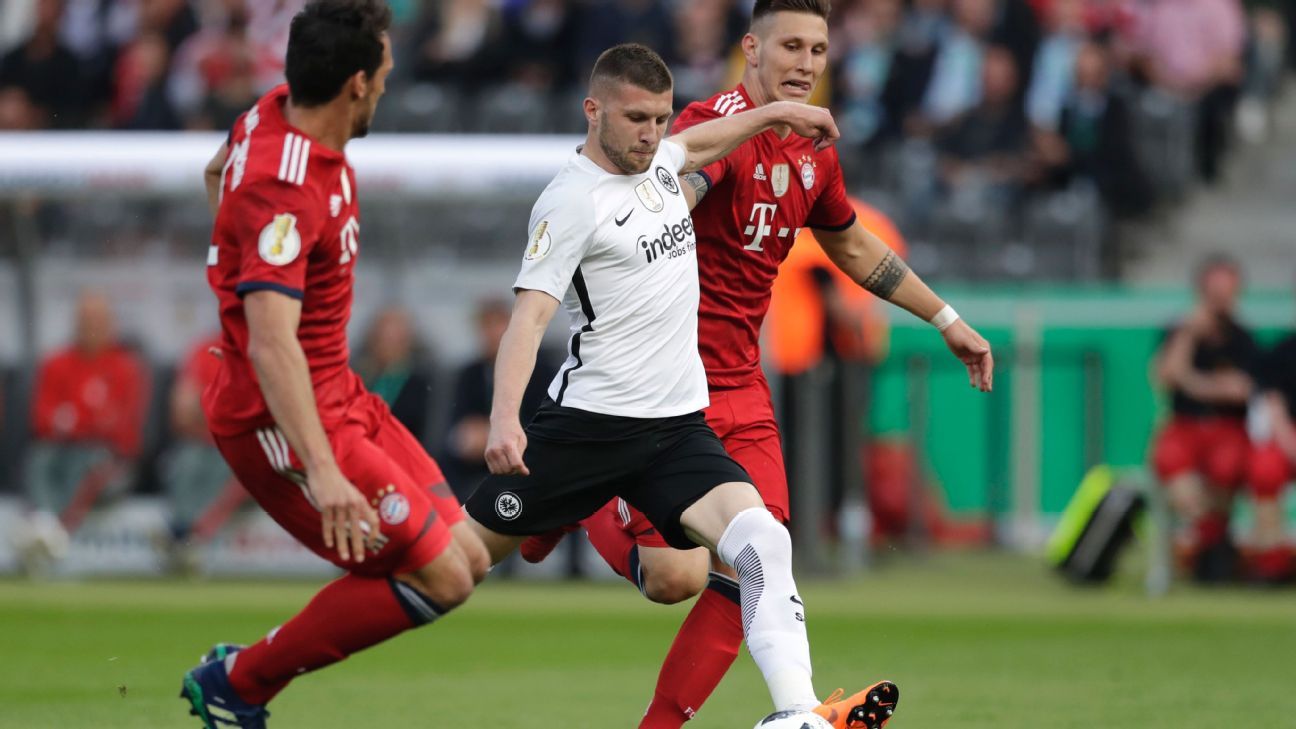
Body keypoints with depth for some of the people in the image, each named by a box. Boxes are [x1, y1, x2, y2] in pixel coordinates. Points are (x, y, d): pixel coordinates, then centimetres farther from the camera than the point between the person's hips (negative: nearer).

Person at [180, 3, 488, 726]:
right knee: (438, 578, -11)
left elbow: (221, 172, 25)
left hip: (339, 395, 10)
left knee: (466, 558, 7)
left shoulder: (276, 114, 2)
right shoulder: (284, 192, -28)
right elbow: (270, 345, -36)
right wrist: (319, 471, -44)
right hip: (279, 421, -10)